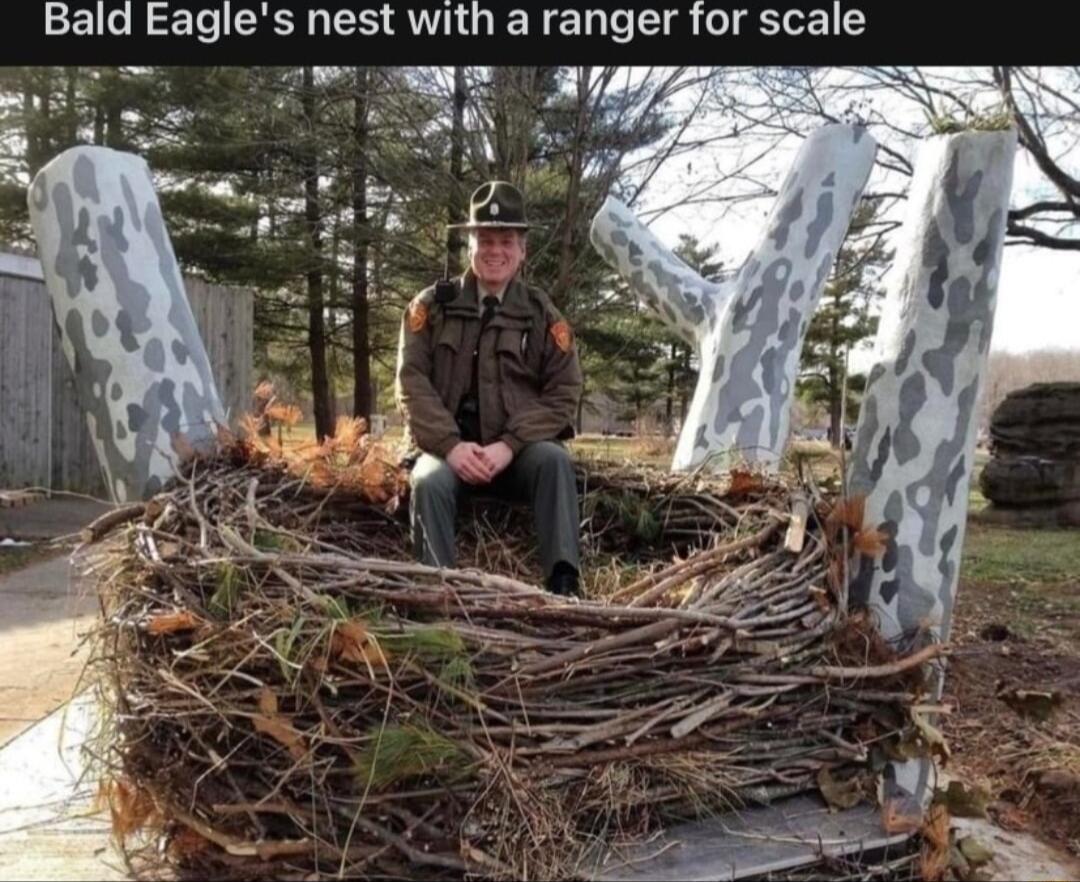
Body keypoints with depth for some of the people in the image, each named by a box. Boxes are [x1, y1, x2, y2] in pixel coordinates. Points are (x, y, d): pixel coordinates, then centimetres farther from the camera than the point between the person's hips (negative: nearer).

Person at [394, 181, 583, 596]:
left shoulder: (542, 314, 7)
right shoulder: (433, 305, 7)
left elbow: (564, 394, 0)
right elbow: (411, 381, -1)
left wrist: (509, 445, -16)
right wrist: (450, 445, -17)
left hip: (516, 452, 1)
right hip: (449, 448, 0)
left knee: (555, 459, -30)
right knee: (428, 481, -32)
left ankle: (563, 584, -30)